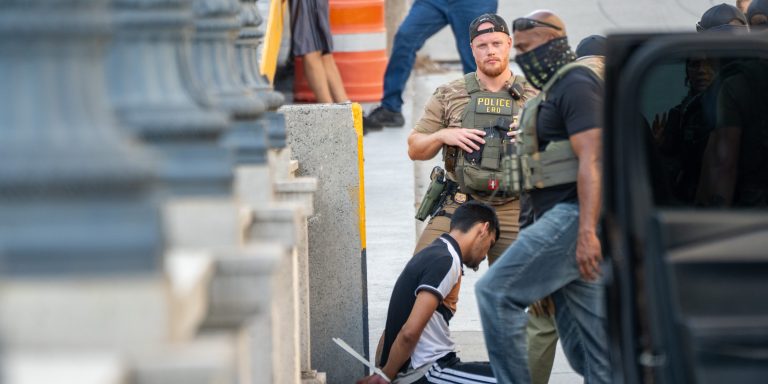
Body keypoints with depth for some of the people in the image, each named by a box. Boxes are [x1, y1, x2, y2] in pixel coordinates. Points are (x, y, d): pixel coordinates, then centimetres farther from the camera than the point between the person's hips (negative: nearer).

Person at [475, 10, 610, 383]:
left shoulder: (577, 84, -8)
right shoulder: (555, 88, 25)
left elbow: (591, 162, -19)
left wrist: (587, 232, -26)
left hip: (573, 214, -10)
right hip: (563, 218, 10)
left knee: (495, 292, -11)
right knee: (587, 342, 6)